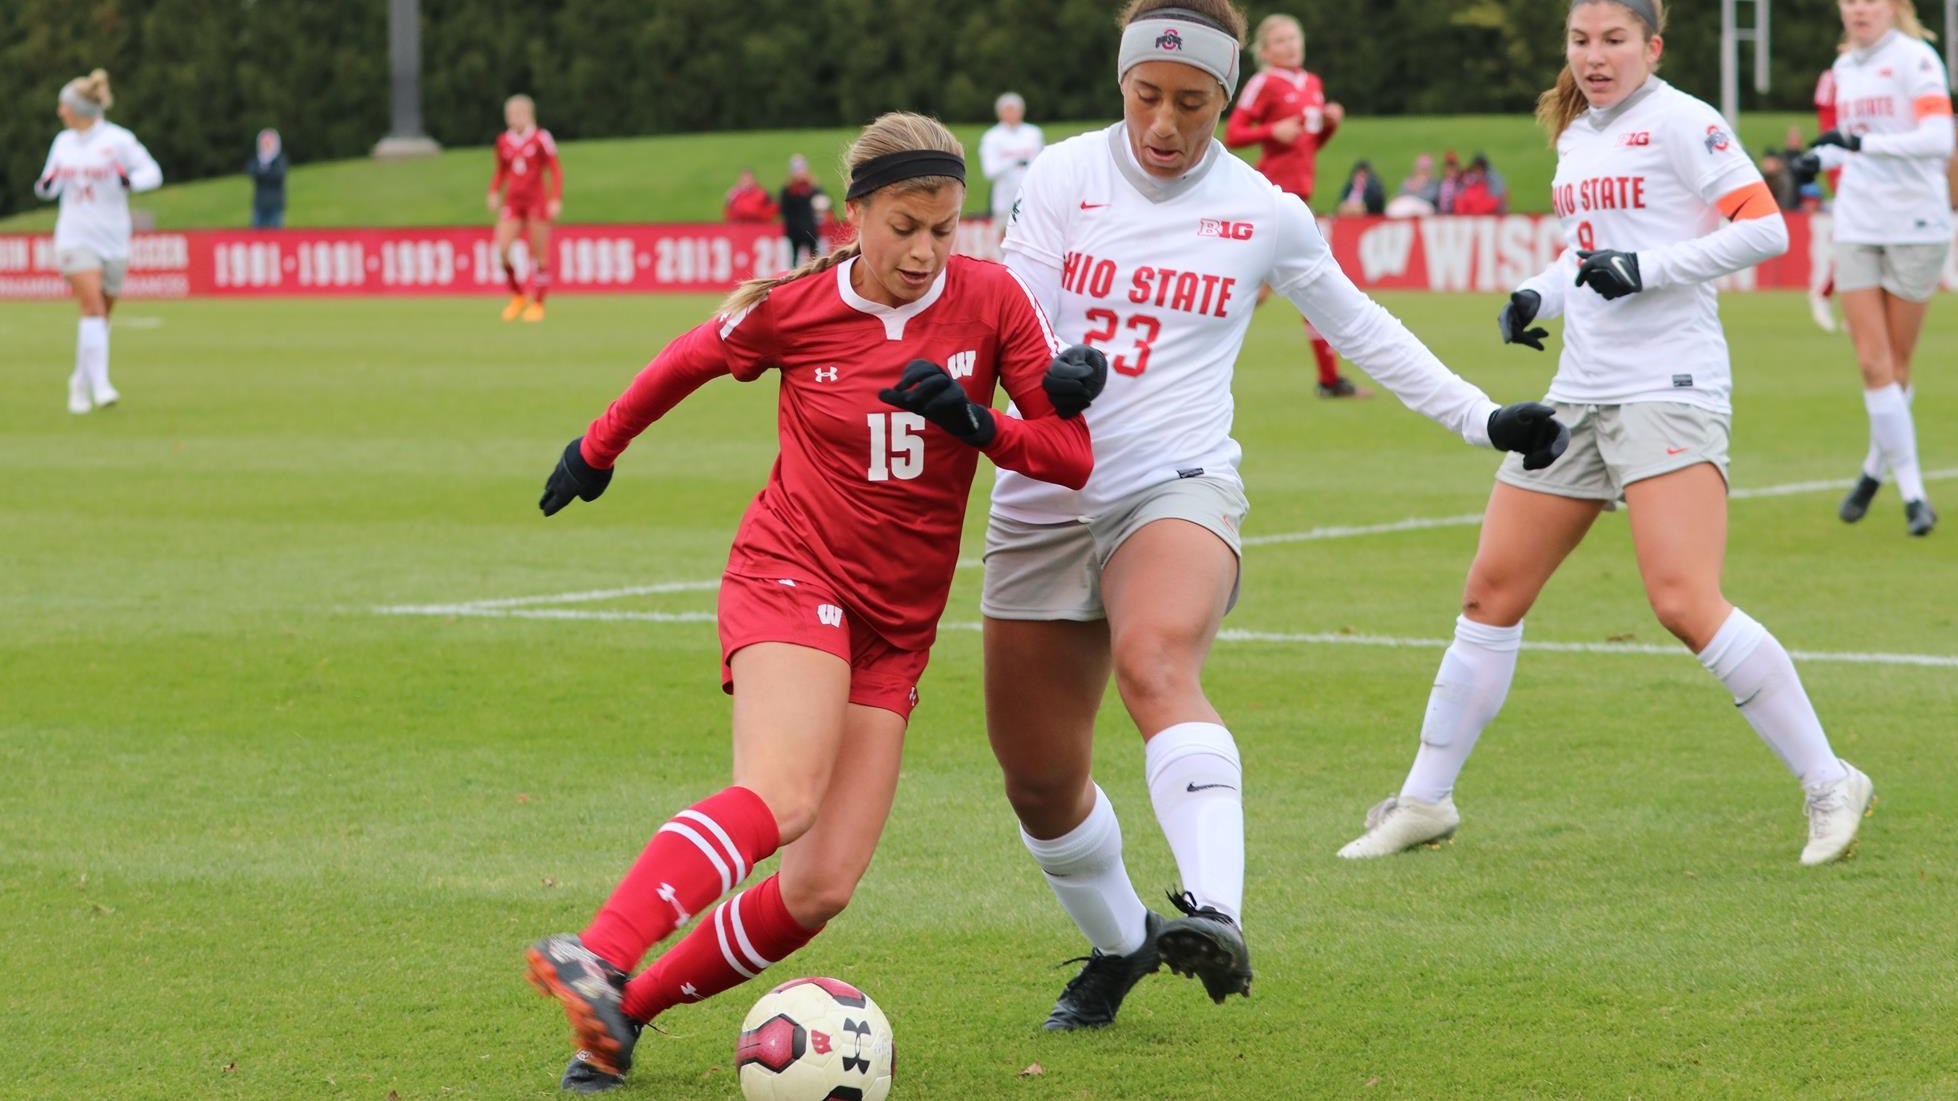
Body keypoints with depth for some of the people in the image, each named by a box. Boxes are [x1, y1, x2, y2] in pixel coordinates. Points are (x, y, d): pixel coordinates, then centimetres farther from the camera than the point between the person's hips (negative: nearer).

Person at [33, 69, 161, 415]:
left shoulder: (118, 140, -5)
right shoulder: (64, 141, 9)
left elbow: (153, 174, -6)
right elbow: (51, 186, 18)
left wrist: (129, 181, -26)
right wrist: (44, 185, -6)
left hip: (113, 240, -1)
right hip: (75, 239, 1)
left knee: (101, 316, 7)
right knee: (92, 307, -16)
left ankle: (82, 383, 25)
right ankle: (99, 386, -22)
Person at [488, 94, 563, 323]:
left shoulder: (541, 138, -5)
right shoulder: (503, 141, 6)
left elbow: (556, 171, -2)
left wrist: (556, 199, -9)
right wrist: (494, 192, 4)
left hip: (537, 201, -3)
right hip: (513, 201, 3)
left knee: (539, 255, 0)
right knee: (502, 249, -13)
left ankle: (537, 304, 10)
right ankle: (517, 296, 4)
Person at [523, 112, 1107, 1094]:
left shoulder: (990, 300, -3)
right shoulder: (794, 308, -7)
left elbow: (1072, 456, -2)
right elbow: (687, 362, 13)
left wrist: (975, 423, -20)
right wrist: (597, 449, 26)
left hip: (897, 625, 4)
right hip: (793, 574, -4)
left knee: (820, 890, -8)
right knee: (780, 797, -34)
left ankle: (625, 1013, 4)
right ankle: (597, 960, -48)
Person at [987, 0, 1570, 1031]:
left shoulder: (1264, 213, 4)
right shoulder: (1066, 175, 2)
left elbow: (1361, 328, 18)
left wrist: (1480, 419, 17)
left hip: (1177, 486, -2)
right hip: (1047, 494, 2)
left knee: (1155, 666, -35)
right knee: (1037, 777, 6)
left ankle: (1214, 914, -50)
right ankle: (1117, 945, 34)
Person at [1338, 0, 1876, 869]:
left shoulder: (1680, 122, -6)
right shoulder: (1576, 135, 17)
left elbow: (1766, 229, -12)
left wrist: (1644, 268, -18)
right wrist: (1538, 296, 11)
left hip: (1669, 390, -8)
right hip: (1581, 393, 8)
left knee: (1685, 603, -20)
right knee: (1492, 590, 8)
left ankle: (1829, 786, -10)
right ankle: (1425, 801, 20)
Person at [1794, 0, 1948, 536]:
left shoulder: (1914, 59, -10)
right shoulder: (1844, 68, 10)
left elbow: (1938, 139, -23)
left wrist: (1861, 143, -31)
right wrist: (1819, 157, 5)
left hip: (1915, 225, -5)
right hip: (1858, 227, 5)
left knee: (1895, 365, 4)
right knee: (1873, 363, -5)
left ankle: (1875, 470, 23)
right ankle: (1912, 494, -2)